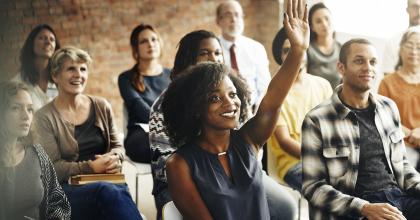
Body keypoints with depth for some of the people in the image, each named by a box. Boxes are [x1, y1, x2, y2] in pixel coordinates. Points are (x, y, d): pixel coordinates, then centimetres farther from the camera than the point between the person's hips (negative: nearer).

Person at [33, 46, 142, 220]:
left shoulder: (101, 107, 14)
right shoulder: (45, 117, 1)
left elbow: (116, 145, 20)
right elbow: (53, 168, -4)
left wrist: (115, 158, -4)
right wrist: (91, 167, -15)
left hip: (106, 181, 3)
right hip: (67, 188, -3)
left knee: (120, 191, -36)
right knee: (109, 191, -37)